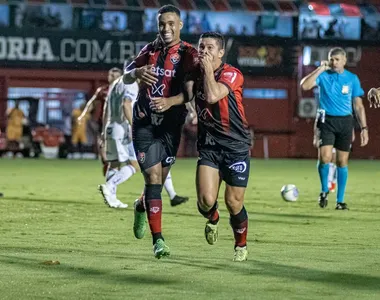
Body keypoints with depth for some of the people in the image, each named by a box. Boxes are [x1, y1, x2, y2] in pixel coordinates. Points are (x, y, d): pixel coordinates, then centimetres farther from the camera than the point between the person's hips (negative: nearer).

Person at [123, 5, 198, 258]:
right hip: (144, 123, 1)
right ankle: (158, 239, -7)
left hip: (170, 125, -1)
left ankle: (142, 208, 43)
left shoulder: (187, 54, -5)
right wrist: (137, 72, -15)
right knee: (153, 177, -9)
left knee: (159, 181, 8)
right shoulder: (150, 50, 7)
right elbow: (126, 77, 8)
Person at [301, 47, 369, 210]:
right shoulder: (323, 75, 0)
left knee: (342, 161, 4)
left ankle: (340, 200, 14)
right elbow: (305, 85, -17)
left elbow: (358, 106, 9)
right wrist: (320, 69, -15)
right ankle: (324, 191, 8)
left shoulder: (352, 79, 5)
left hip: (345, 122, 2)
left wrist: (364, 128, 3)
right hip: (326, 121, -2)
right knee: (325, 157, -17)